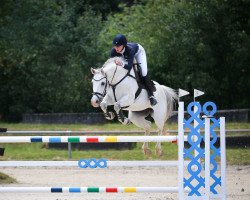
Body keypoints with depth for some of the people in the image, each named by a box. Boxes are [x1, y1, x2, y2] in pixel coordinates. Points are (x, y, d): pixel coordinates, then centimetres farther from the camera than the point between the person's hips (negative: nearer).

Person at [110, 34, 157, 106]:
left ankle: (151, 95, 0)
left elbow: (129, 66, -52)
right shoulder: (113, 51, -35)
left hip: (138, 51, -4)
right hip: (125, 56, 4)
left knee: (143, 73, -14)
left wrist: (122, 64, -71)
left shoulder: (130, 49, -47)